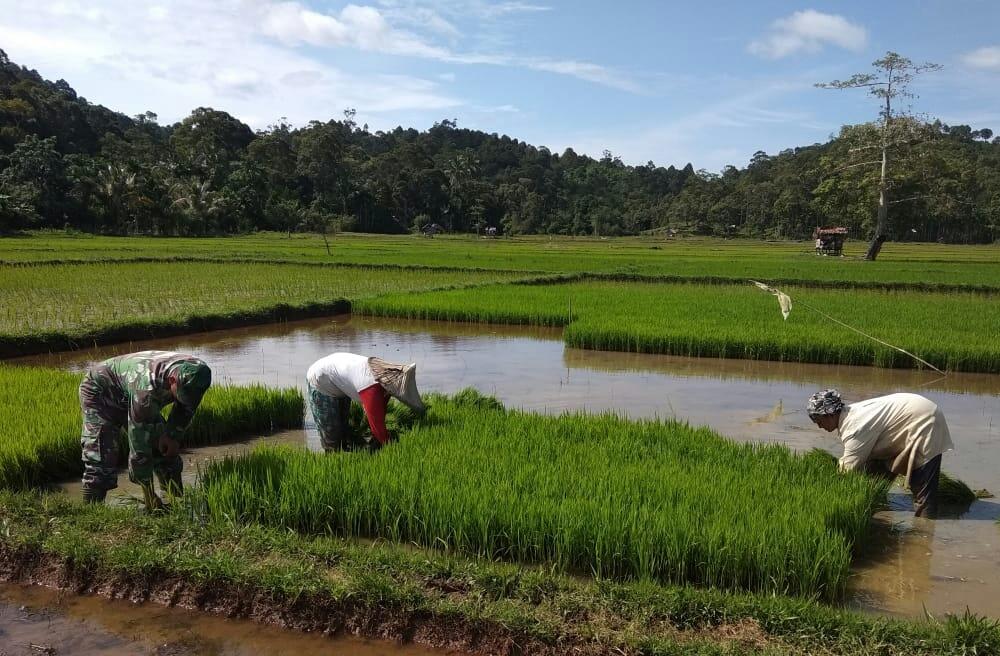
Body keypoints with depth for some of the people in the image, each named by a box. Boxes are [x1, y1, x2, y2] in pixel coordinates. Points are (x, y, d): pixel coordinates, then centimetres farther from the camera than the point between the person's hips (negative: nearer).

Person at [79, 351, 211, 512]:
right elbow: (139, 444, -36)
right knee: (101, 460, -20)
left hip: (130, 396, 7)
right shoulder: (146, 388, -44)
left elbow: (186, 407, 1)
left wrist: (172, 435, -8)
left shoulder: (192, 377, -26)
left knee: (167, 450, 0)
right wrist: (149, 494, -31)